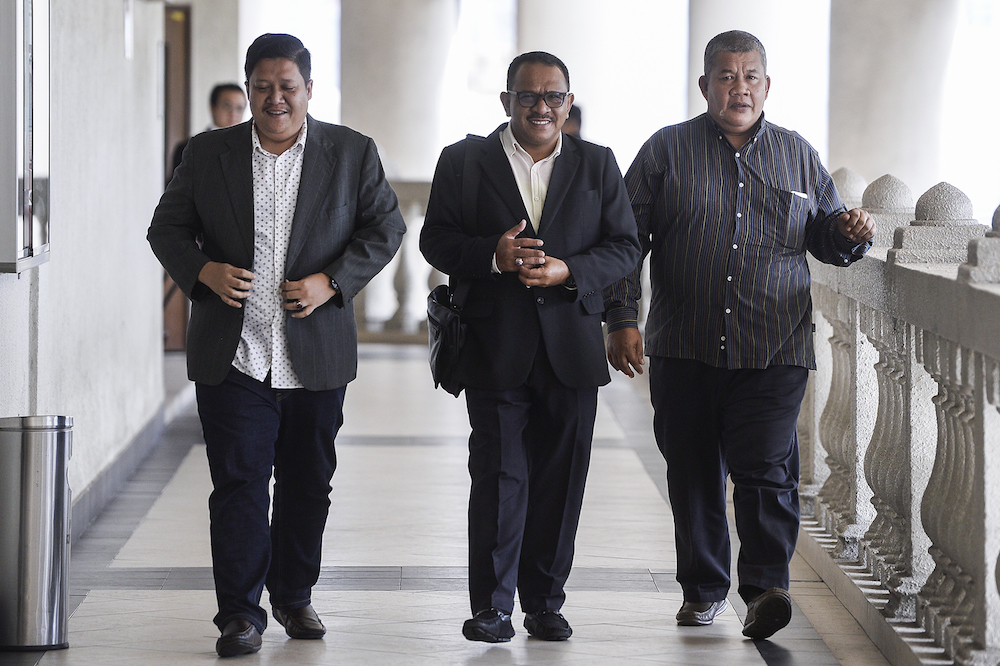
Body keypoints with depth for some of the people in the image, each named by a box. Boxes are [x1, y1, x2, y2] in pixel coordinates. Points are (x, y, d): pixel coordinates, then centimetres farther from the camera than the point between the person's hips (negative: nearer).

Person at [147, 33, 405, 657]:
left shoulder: (352, 153, 3)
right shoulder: (208, 153, 5)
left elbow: (385, 227, 3)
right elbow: (167, 227, 8)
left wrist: (331, 281, -11)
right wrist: (203, 271, -12)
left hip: (316, 358, 1)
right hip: (233, 357, -1)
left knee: (308, 484, 12)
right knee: (238, 484, -5)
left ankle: (295, 595, 28)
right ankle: (241, 614, 1)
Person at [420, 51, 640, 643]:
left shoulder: (598, 165, 9)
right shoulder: (463, 161, 5)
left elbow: (625, 246, 6)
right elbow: (436, 240, 2)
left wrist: (568, 271, -12)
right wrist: (492, 256, -17)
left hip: (571, 348, 2)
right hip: (495, 347, -2)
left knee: (560, 478, 4)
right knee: (499, 476, -4)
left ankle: (546, 602, 14)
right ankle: (492, 606, 2)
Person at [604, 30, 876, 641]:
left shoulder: (798, 156, 11)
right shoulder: (667, 151, 5)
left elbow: (826, 237, 19)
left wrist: (851, 233, -5)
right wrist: (622, 320, -4)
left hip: (775, 350, 0)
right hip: (684, 349, 1)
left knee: (766, 469, -13)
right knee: (693, 474, 7)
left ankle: (766, 588, -14)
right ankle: (704, 588, 20)